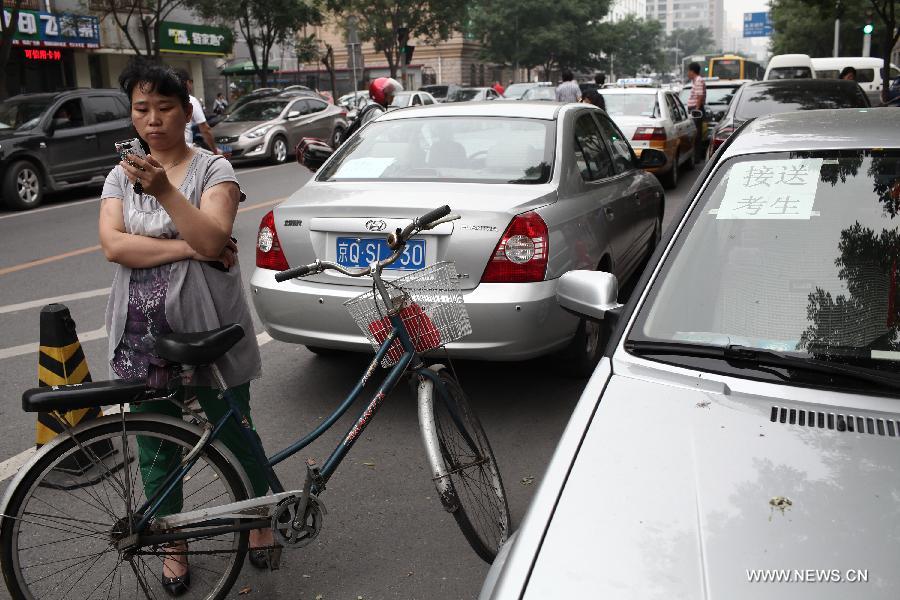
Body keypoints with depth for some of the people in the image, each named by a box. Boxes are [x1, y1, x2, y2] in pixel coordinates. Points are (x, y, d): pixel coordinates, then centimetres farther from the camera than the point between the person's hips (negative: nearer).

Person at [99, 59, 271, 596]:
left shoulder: (213, 170, -3)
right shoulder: (121, 177, 7)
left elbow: (213, 238, -19)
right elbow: (114, 245, -9)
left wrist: (164, 190, -30)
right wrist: (188, 248, -17)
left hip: (208, 329, -3)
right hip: (144, 337, 3)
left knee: (235, 434, 10)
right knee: (157, 449, 12)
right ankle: (174, 545, 33)